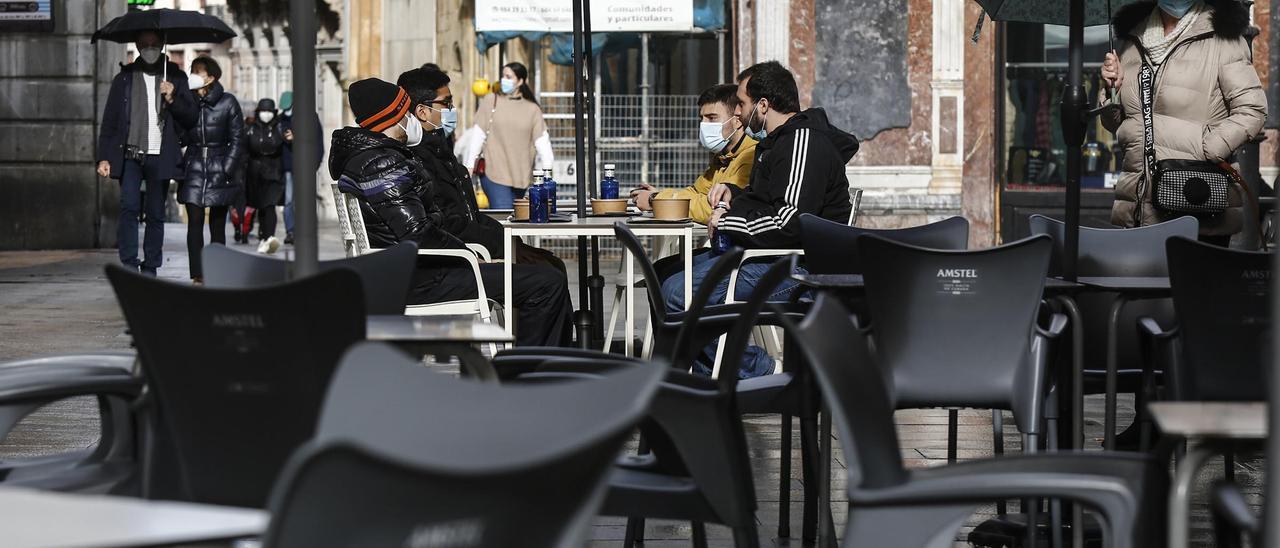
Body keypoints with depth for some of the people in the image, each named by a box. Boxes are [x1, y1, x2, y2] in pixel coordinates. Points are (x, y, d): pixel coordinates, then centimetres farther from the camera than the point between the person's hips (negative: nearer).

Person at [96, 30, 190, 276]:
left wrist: (172, 99, -11)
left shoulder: (176, 77, 11)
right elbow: (109, 120, 9)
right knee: (129, 207, -14)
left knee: (155, 214, 2)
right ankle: (129, 265, -12)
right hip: (130, 156, -1)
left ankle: (150, 269, 8)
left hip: (160, 157, 1)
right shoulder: (124, 78, 10)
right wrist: (104, 157, 1)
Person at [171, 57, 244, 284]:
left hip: (219, 169, -1)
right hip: (194, 168, 2)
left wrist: (227, 170, -8)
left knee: (217, 225, 3)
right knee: (195, 221, -6)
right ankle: (197, 275, -5)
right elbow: (180, 135, 1)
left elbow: (236, 139, 0)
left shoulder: (228, 102, 0)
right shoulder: (187, 101, 6)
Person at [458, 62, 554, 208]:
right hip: (494, 173, -3)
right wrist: (470, 166, -1)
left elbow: (542, 141, 2)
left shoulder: (532, 109, 6)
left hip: (520, 176, 3)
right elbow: (478, 135, 2)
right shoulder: (491, 101, 3)